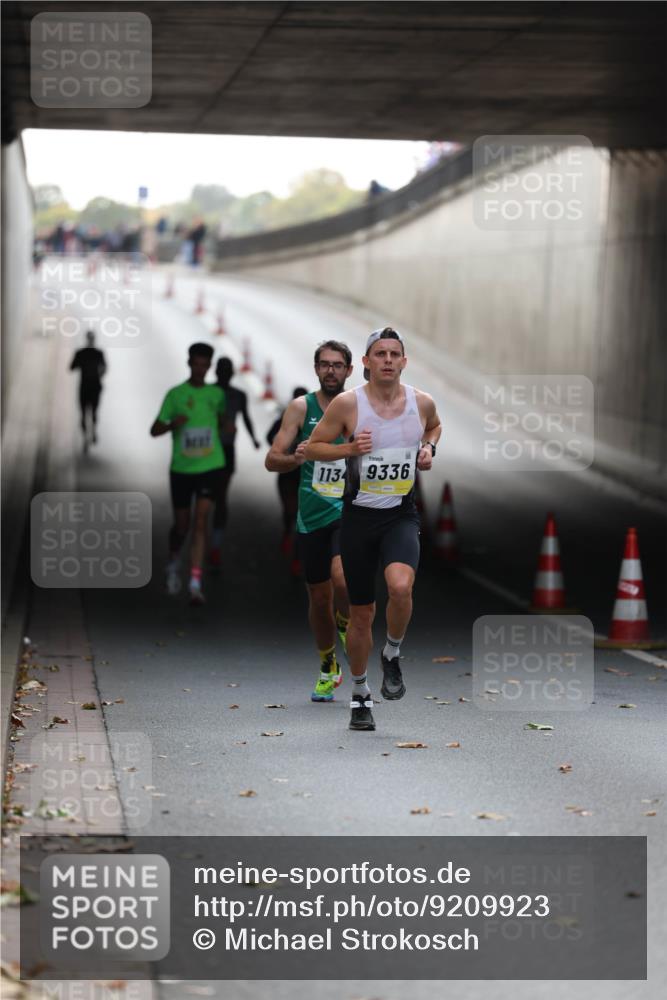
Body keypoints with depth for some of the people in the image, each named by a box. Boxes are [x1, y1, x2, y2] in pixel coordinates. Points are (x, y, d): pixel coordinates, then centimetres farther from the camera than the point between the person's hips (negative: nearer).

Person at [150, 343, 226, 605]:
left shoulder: (216, 394, 6)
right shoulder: (176, 394, -2)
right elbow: (154, 431, -2)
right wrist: (172, 424, -22)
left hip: (210, 467, 1)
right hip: (181, 468, -1)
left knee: (201, 521, -12)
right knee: (181, 524, 8)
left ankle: (195, 583, -16)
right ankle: (174, 563, 40)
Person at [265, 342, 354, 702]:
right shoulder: (301, 408, 1)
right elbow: (271, 460, -1)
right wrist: (296, 458, -21)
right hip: (312, 514, 2)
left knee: (342, 578, -26)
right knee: (319, 597, 9)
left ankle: (346, 623, 8)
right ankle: (328, 669, 29)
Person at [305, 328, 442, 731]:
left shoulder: (422, 402, 0)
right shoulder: (347, 403, -8)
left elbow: (435, 426, 23)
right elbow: (313, 447, -1)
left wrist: (429, 449, 3)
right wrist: (350, 448, -17)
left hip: (402, 516, 1)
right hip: (359, 516, 0)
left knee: (401, 587, -28)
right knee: (362, 612, 7)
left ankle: (392, 654, 1)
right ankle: (360, 694, 27)